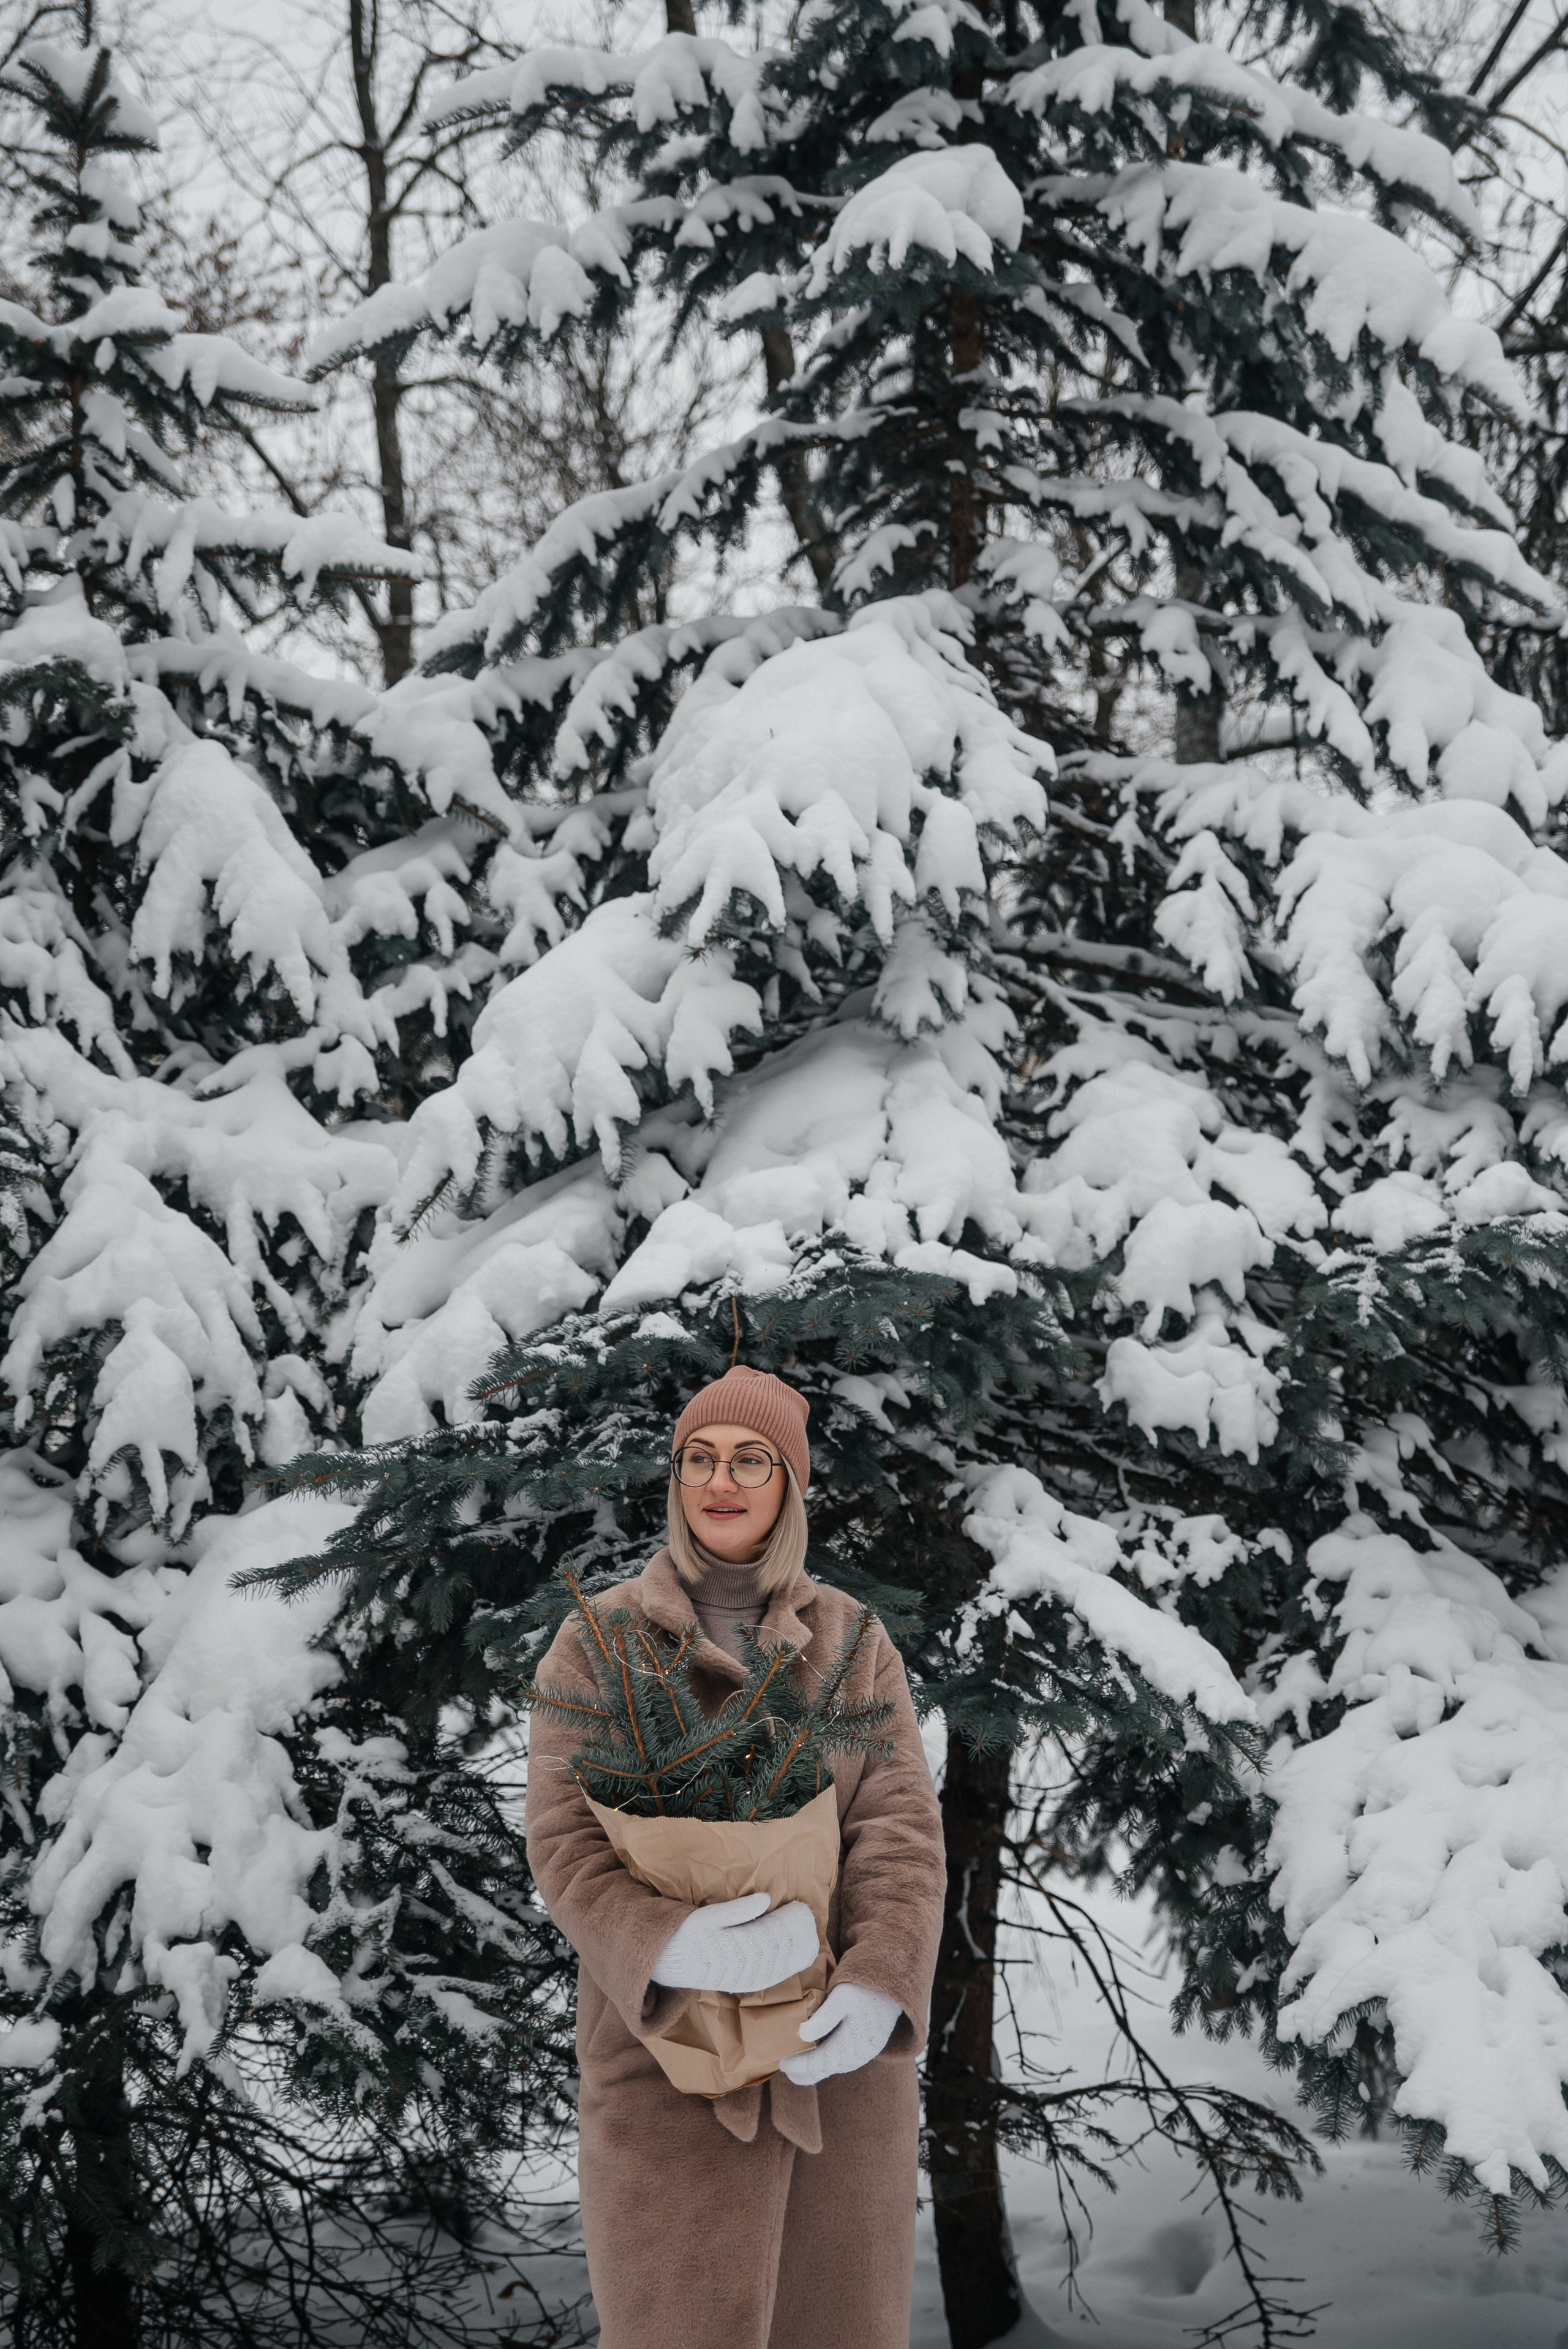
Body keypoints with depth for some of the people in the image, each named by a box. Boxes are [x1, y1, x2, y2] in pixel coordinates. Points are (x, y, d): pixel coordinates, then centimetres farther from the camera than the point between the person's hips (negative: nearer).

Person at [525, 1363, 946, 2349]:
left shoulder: (853, 1642, 6)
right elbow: (568, 1843, -9)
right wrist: (676, 1952, -29)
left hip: (833, 2044, 3)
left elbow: (901, 1829, -4)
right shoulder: (598, 1645, -1)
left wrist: (879, 1989, -23)